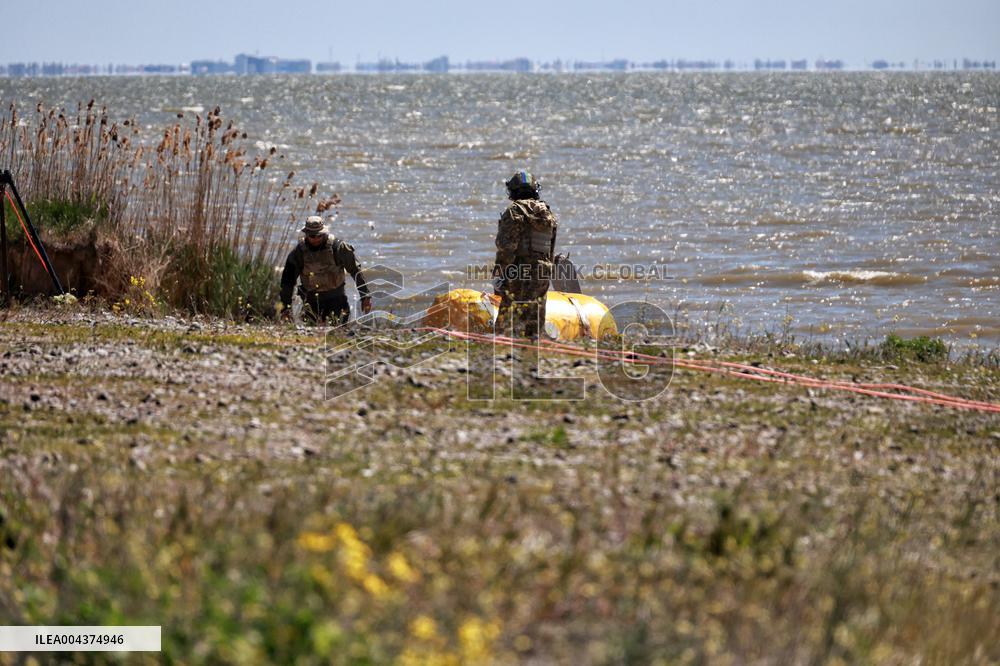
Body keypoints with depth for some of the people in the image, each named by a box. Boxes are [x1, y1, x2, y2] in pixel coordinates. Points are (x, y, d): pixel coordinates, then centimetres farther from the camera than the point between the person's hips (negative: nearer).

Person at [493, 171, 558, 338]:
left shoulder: (514, 211, -8)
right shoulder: (548, 214, 13)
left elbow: (506, 247, -15)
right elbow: (551, 250, 17)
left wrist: (498, 273, -12)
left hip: (519, 274, -6)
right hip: (542, 273, 6)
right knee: (536, 318, 12)